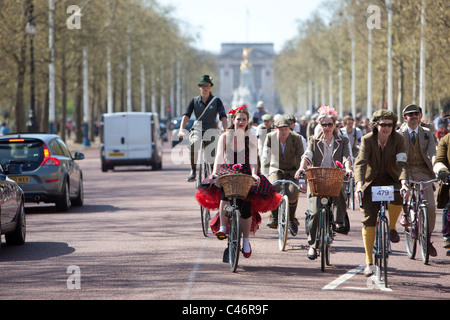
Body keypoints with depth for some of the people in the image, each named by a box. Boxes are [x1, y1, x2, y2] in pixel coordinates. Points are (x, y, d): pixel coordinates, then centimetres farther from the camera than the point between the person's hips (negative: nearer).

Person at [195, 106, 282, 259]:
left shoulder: (252, 138, 5)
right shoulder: (225, 137, 7)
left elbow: (253, 159, -5)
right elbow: (219, 157, -2)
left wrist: (254, 174, -23)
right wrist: (215, 173, -19)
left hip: (245, 173, 0)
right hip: (227, 171, 0)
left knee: (246, 207, -15)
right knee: (225, 193, -34)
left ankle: (246, 241, 2)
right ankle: (222, 228, -34)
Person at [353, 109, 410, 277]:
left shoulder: (398, 139, -12)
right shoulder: (367, 140, -15)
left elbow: (402, 163, -22)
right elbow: (360, 163, -25)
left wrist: (404, 184, -39)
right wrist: (359, 186, -40)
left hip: (391, 179, 0)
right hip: (371, 181, 0)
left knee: (397, 196, -35)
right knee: (369, 220, -9)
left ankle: (392, 227, -5)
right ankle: (368, 262, 0)